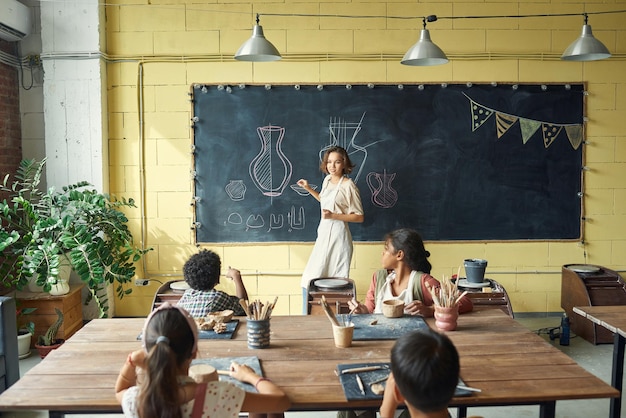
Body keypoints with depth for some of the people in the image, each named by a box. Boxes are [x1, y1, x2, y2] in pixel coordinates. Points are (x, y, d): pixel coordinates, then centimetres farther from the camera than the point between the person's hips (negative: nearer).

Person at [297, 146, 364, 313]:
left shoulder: (348, 185, -12)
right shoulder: (327, 180, 10)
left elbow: (359, 217, -11)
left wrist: (333, 215, -19)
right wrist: (309, 189, 20)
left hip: (338, 235, -7)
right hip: (324, 233, 8)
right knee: (310, 279, 9)